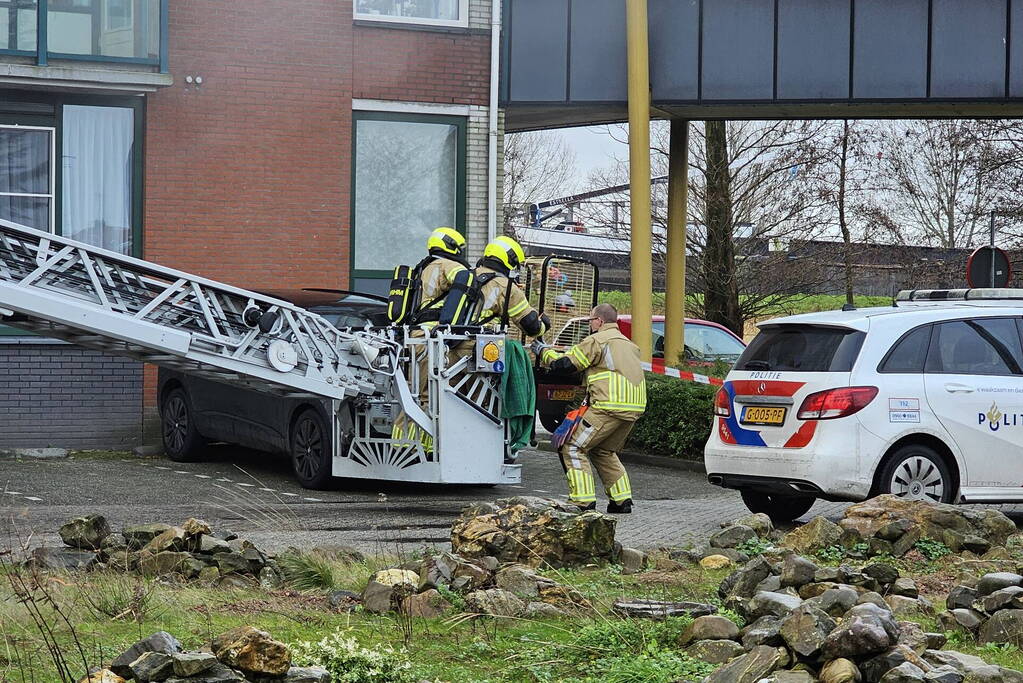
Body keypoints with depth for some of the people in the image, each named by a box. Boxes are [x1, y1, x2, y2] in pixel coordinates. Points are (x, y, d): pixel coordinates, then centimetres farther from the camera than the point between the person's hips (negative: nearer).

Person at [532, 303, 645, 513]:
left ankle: (583, 502, -10)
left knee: (573, 448, -2)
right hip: (634, 409, 9)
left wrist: (543, 352, 17)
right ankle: (622, 499, 18)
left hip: (610, 406, -9)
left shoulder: (597, 341, -2)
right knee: (604, 451, 25)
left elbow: (565, 363, -2)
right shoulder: (628, 343, 25)